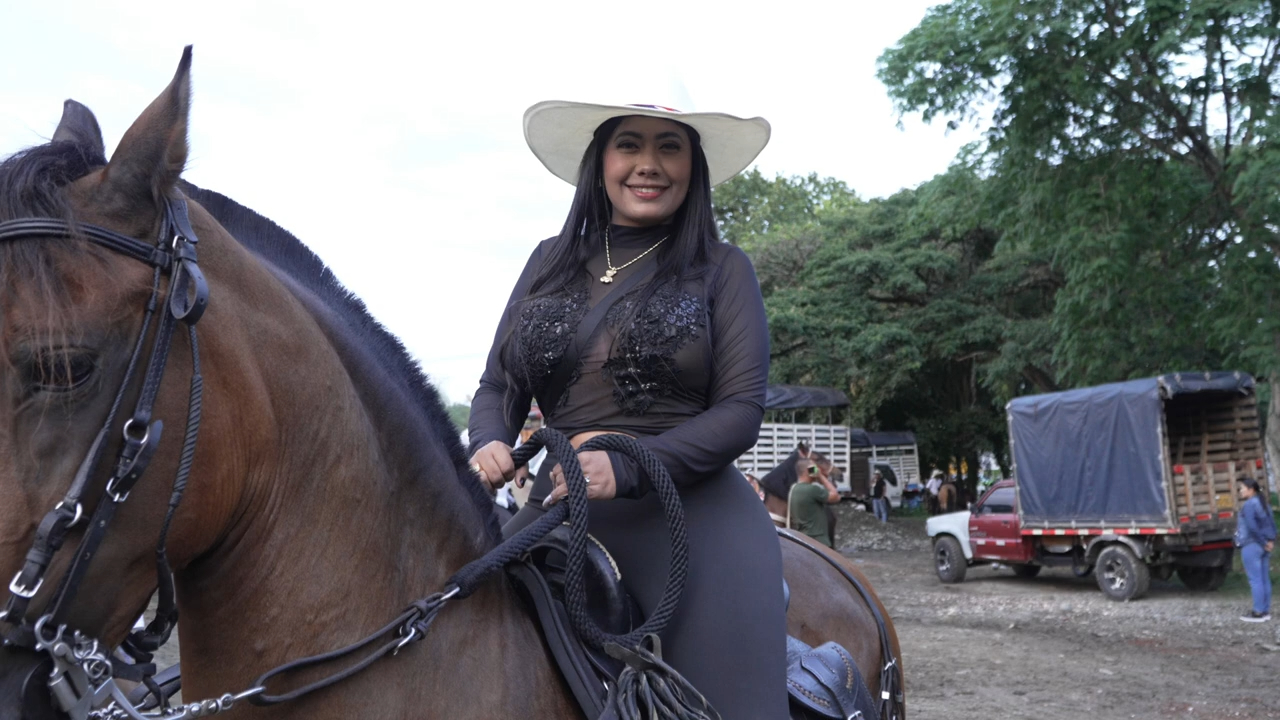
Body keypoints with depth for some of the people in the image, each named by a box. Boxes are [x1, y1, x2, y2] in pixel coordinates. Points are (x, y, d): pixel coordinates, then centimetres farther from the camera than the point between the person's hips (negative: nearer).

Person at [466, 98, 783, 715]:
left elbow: (741, 410, -5)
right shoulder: (550, 262, 13)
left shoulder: (721, 269, 3)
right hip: (558, 509, 3)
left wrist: (628, 467, -20)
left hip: (692, 510, -3)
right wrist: (489, 444, -8)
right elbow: (498, 386, 16)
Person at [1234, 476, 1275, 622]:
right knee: (1264, 579, 10)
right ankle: (1265, 611, 15)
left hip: (1251, 546, -9)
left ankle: (1258, 613, -5)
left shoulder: (1248, 505, -14)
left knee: (1255, 580, -6)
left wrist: (1262, 543, -13)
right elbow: (1270, 522, 8)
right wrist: (1270, 540, -1)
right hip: (1263, 546, 9)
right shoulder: (1262, 503, 14)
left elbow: (1252, 527, -22)